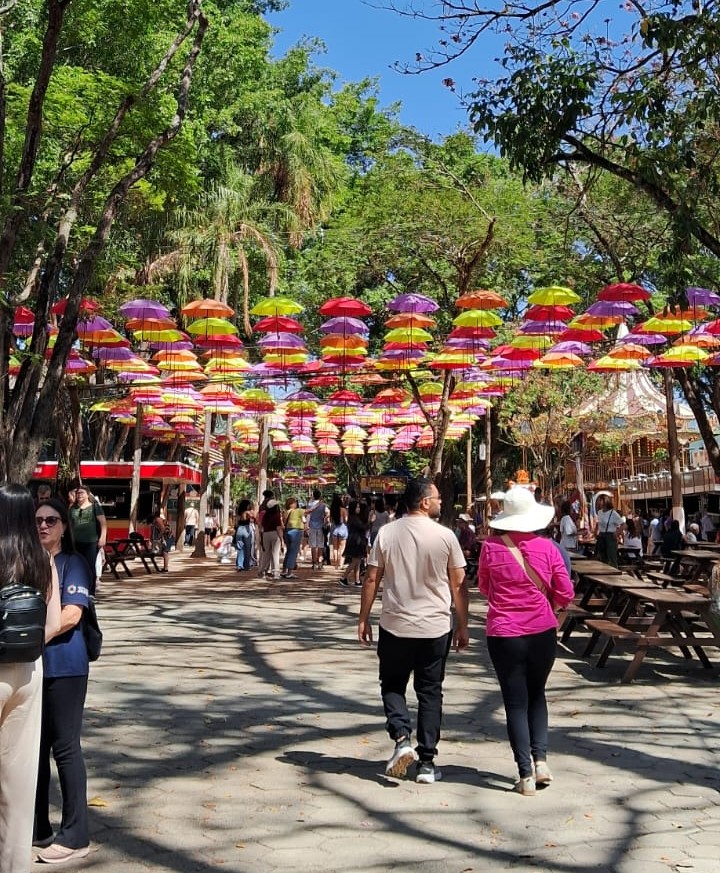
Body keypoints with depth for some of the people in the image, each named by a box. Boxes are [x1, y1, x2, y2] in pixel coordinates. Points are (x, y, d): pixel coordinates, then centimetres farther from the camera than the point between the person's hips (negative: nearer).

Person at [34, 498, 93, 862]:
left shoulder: (73, 563, -6)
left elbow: (70, 616, -15)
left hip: (64, 666, -6)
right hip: (31, 665, 6)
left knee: (65, 747, 0)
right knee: (34, 746, 14)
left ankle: (75, 836, 10)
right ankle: (36, 827, 28)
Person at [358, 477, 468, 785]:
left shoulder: (386, 533, -3)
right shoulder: (445, 536, -6)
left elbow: (371, 579, -1)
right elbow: (458, 585, -2)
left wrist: (363, 619, 8)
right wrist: (462, 626, 8)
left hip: (394, 626, 0)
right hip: (436, 628, 0)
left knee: (392, 685, 17)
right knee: (430, 693, 11)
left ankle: (401, 738, -4)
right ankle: (427, 762, 14)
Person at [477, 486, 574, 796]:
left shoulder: (491, 547, -8)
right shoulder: (547, 547, -6)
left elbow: (484, 587, 7)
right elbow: (565, 594, 0)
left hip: (504, 634, -2)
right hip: (543, 632, 2)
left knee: (515, 702, 8)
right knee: (536, 694, 23)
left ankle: (526, 774, 10)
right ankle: (540, 759, 13)